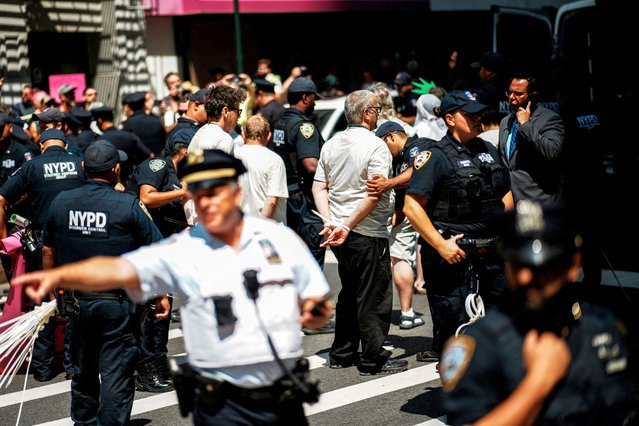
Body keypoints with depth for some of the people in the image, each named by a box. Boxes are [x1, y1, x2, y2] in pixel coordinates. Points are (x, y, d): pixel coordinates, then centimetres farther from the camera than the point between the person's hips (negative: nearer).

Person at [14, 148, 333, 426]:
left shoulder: (280, 237, 4)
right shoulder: (182, 251, -4)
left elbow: (318, 310, 11)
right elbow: (118, 270, -19)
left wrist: (316, 312, -12)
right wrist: (57, 275, -35)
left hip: (286, 399, 3)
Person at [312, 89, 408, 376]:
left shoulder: (331, 145, 9)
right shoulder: (375, 146, -13)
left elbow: (319, 187, 7)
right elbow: (374, 194, -21)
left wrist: (330, 222, 0)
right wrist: (347, 226, -17)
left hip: (339, 233, 8)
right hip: (368, 234, -8)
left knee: (349, 293, 19)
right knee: (374, 298, 1)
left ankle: (341, 354, 24)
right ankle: (373, 360, 7)